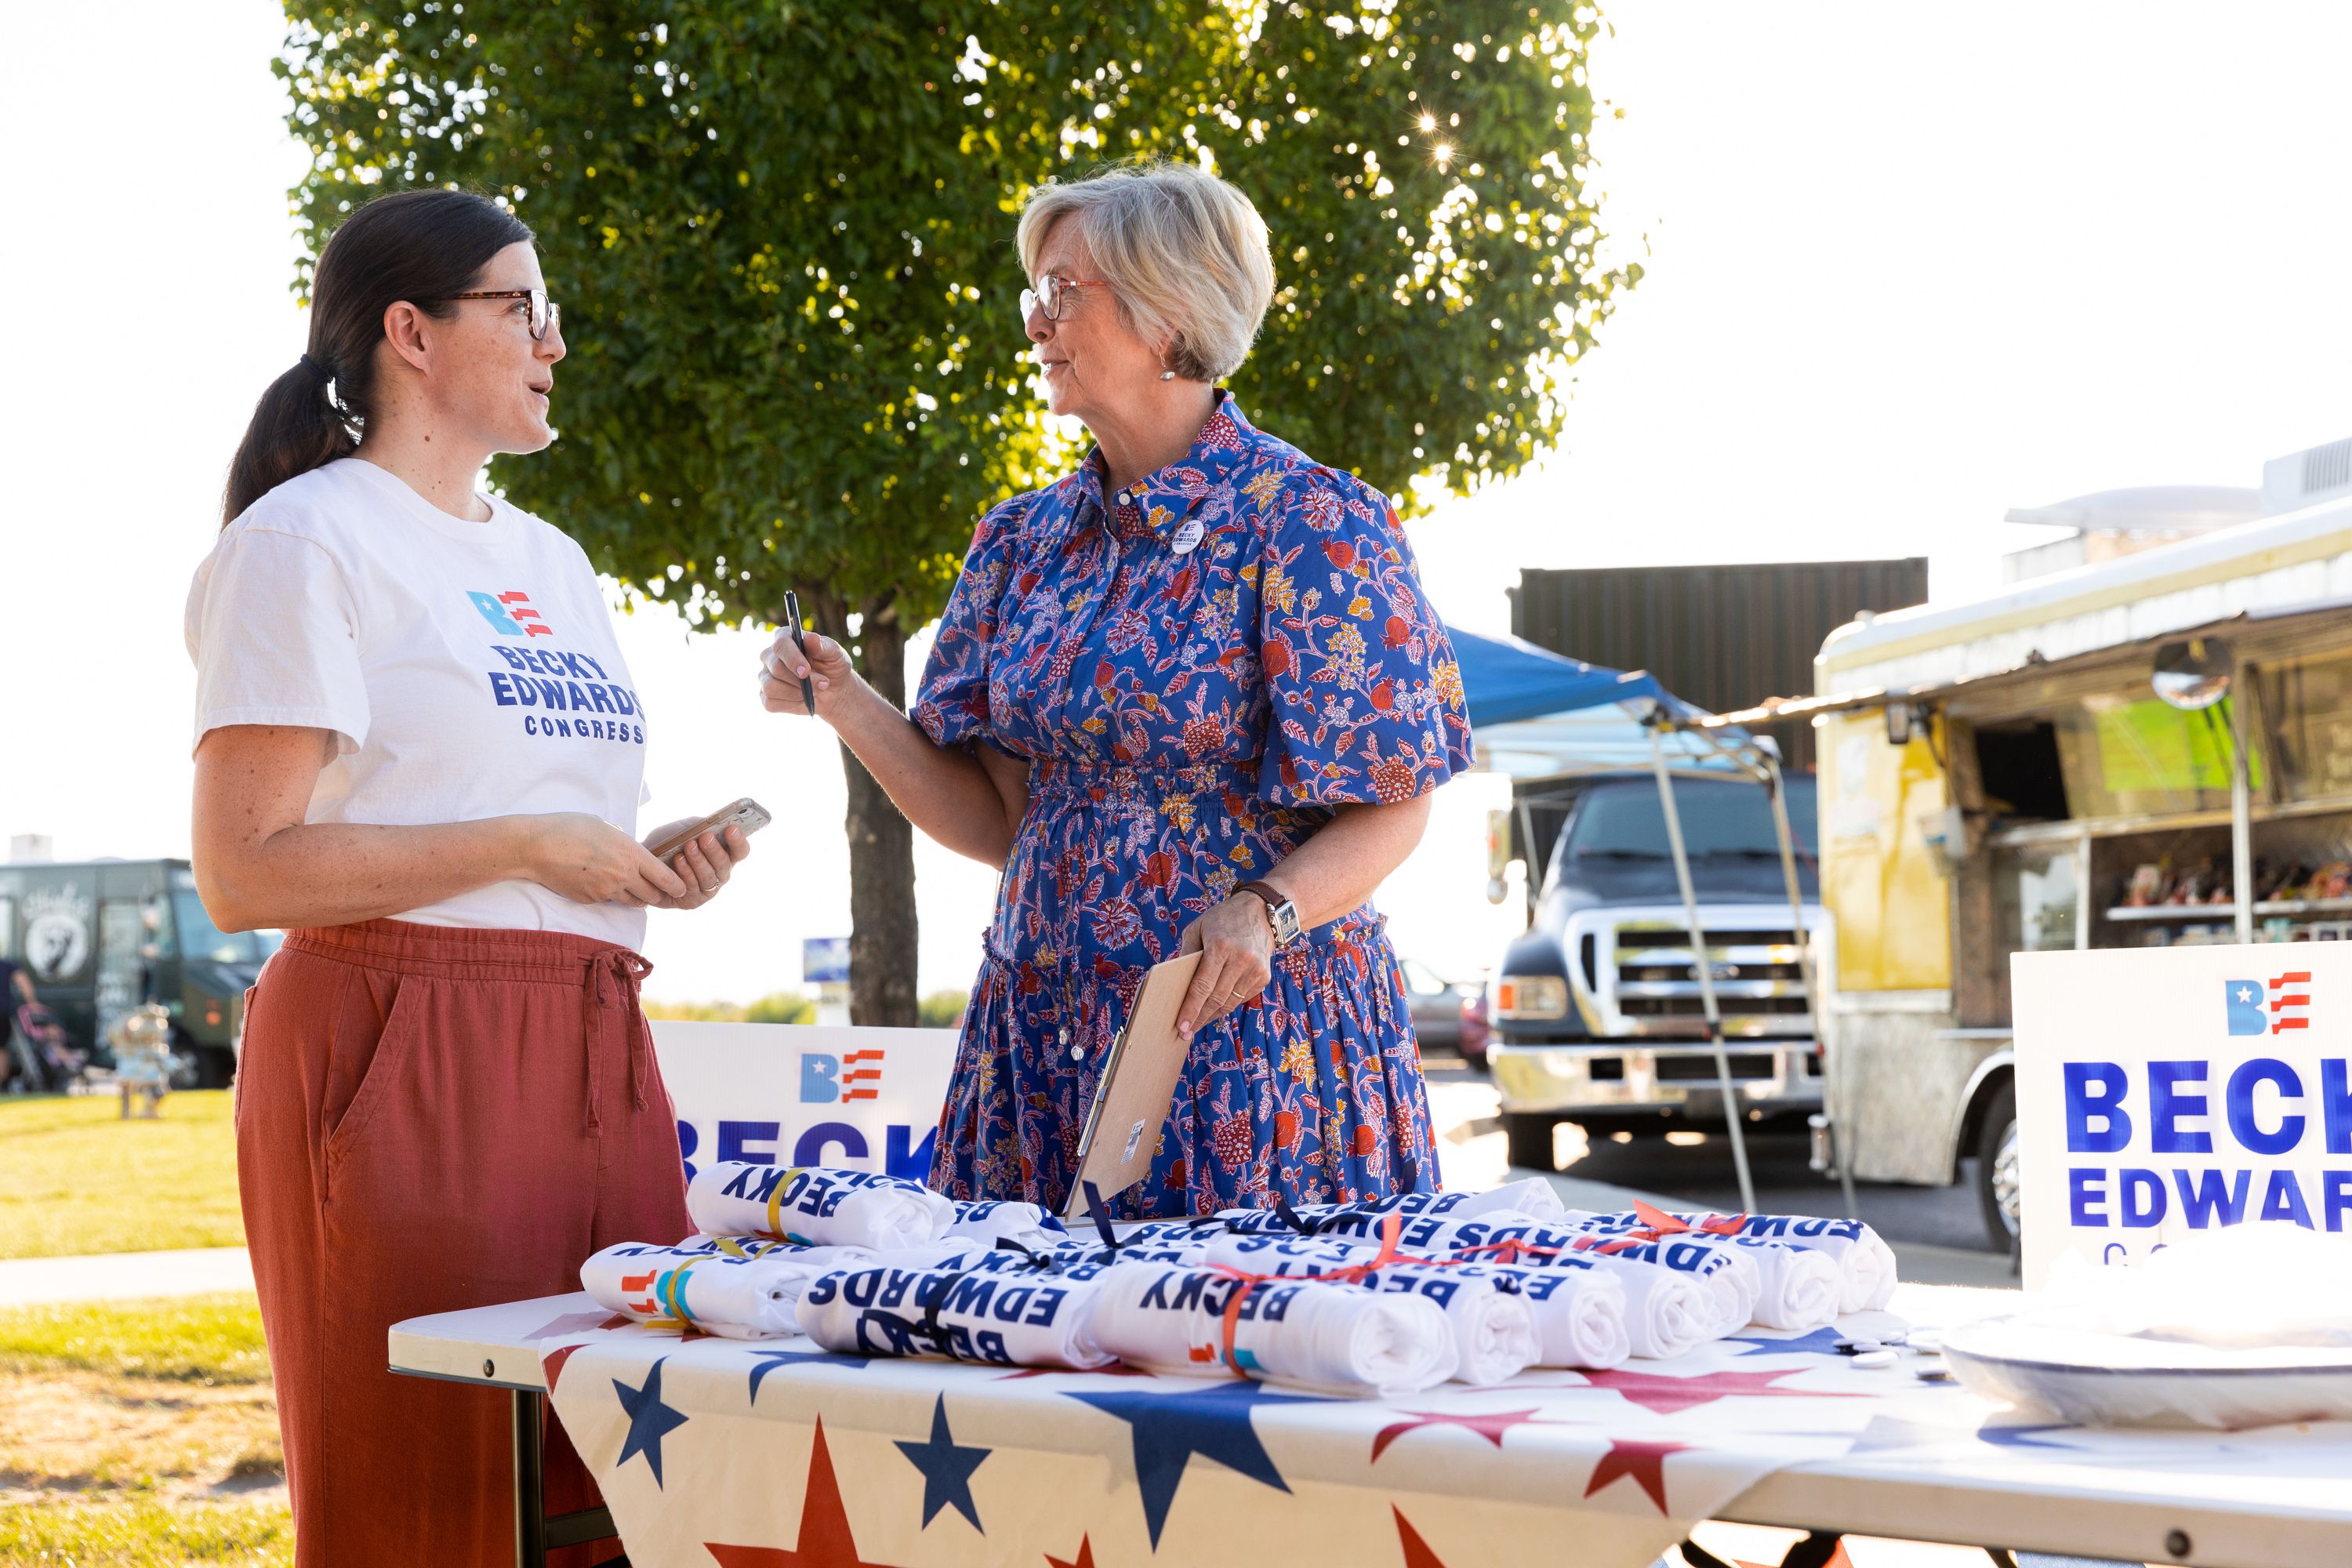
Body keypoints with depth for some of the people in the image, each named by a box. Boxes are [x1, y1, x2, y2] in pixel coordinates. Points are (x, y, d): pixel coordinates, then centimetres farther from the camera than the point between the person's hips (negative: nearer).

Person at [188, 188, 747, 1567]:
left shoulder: (551, 561, 21)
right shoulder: (310, 541, -4)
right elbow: (247, 872, -13)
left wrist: (661, 870, 7)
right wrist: (528, 848, -13)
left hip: (590, 1058, 7)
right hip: (406, 1059, -7)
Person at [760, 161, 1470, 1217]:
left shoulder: (1306, 524, -8)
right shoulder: (1026, 542, 11)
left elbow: (1393, 806, -9)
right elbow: (1000, 821, 10)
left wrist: (1268, 911, -25)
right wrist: (849, 709, -2)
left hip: (1247, 1019, -5)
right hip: (1043, 1034, 5)